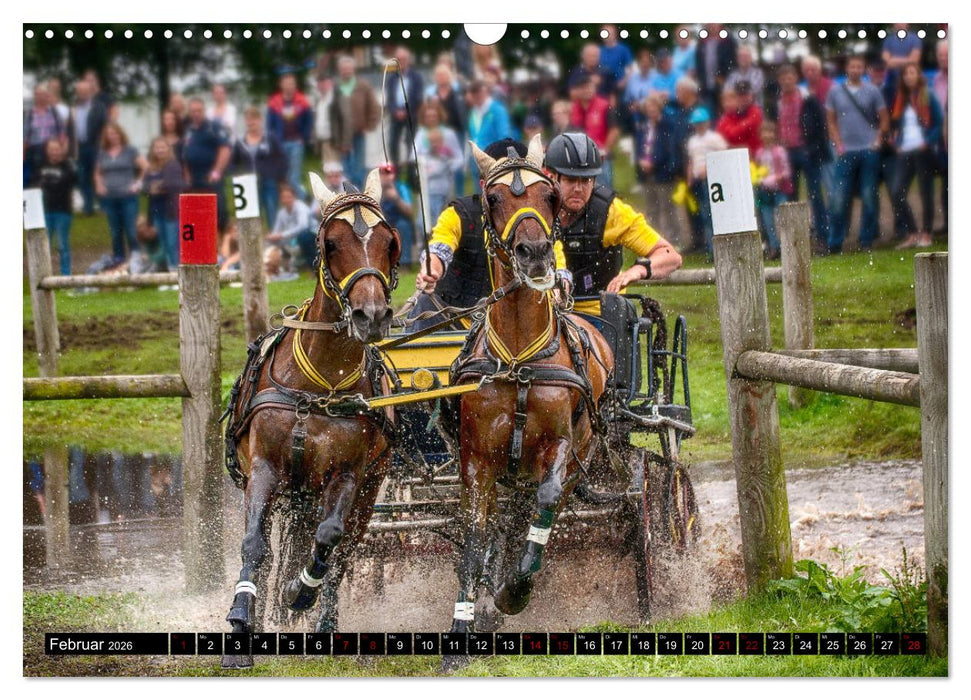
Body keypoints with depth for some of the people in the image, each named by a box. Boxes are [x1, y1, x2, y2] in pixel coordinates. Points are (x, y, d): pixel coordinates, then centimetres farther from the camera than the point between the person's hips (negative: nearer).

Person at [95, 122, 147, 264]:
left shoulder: (129, 150, 2)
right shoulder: (103, 153, 13)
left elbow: (146, 168, 0)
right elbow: (98, 173, 25)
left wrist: (138, 183, -6)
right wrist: (99, 186, 8)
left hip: (128, 196, -4)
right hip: (109, 198, 4)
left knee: (131, 231, -9)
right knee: (115, 233, 5)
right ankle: (118, 260, 10)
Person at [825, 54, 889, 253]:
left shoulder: (873, 92, 4)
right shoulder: (836, 92, 7)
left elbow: (884, 120, 8)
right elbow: (831, 121, 11)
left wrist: (877, 141, -3)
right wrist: (838, 145, 1)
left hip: (869, 151, 0)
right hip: (846, 152, 0)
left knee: (869, 197, 2)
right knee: (839, 198, -4)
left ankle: (867, 240, 10)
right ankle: (835, 242, 1)